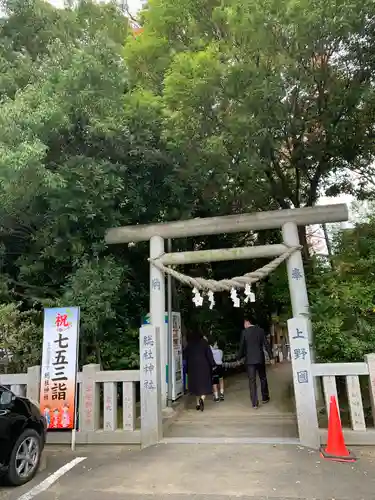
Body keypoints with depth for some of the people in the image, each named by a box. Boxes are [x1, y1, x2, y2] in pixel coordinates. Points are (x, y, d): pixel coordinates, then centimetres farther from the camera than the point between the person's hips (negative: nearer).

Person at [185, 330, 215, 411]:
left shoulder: (189, 345, 8)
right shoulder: (204, 342, 1)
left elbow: (186, 356, 9)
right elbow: (209, 354, -5)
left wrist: (187, 368, 14)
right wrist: (212, 364, -1)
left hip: (192, 366, 3)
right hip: (203, 365, -3)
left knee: (195, 383, 12)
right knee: (205, 383, 2)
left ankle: (198, 403, 15)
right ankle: (202, 398, -23)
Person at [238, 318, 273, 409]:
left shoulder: (244, 332, -5)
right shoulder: (260, 330, 0)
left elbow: (242, 347, -3)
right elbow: (266, 344, 0)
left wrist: (239, 357, 11)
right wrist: (271, 357, 5)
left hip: (250, 360, -2)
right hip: (260, 358, 2)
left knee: (252, 381, 1)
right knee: (263, 378, 18)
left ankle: (255, 403, -2)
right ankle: (265, 398, 29)